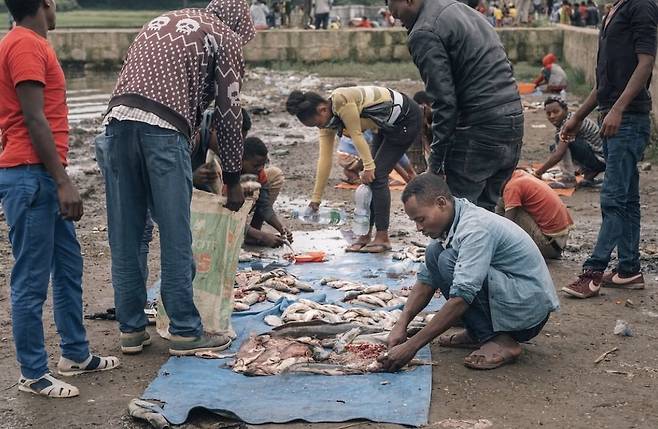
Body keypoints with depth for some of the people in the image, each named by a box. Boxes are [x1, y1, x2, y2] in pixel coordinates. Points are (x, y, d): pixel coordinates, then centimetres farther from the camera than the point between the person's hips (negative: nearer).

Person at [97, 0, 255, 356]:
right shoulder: (226, 38, 13)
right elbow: (228, 113, 9)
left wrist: (196, 164, 31)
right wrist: (232, 179, 18)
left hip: (117, 121, 6)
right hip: (162, 130, -6)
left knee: (124, 238, 10)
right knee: (175, 238, 2)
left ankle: (131, 330, 18)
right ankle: (185, 333, 9)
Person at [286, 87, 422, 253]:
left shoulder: (341, 100, -30)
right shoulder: (328, 120, -2)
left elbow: (356, 134, -25)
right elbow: (325, 159, -1)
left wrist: (368, 167, -19)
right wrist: (316, 198, -1)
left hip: (407, 119, -9)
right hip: (388, 126, 9)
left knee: (377, 175, -13)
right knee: (370, 177, 3)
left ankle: (383, 238, -9)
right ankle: (365, 236, 9)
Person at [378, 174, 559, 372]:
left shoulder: (475, 227, -25)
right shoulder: (451, 222, 3)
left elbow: (461, 298, -33)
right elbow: (426, 280, 9)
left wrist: (411, 346, -31)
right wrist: (401, 325, -6)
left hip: (531, 307, -9)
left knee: (449, 262, -24)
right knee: (434, 252, 3)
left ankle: (500, 341, -16)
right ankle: (478, 332, 6)